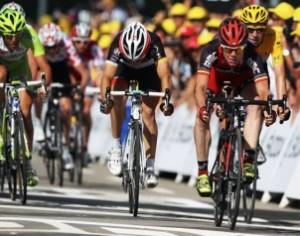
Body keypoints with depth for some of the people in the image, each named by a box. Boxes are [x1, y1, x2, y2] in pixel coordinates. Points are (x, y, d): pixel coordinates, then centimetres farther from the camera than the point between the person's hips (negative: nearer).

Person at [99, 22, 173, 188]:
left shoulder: (154, 44, -38)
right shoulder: (118, 45, -37)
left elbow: (164, 74, -47)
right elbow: (107, 76, -42)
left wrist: (167, 96, -62)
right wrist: (104, 98, -59)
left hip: (149, 73, 0)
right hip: (124, 70, 0)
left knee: (148, 112, -13)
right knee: (117, 99, -27)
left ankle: (150, 167, -9)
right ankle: (116, 147, -12)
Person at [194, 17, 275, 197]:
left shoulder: (251, 56, -39)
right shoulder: (211, 52, -39)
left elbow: (263, 90, -47)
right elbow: (201, 86, -45)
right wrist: (202, 108, -65)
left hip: (243, 82, 0)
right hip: (217, 79, 0)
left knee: (255, 106, -30)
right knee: (203, 117, -21)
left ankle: (248, 160, -27)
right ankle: (202, 172, -12)